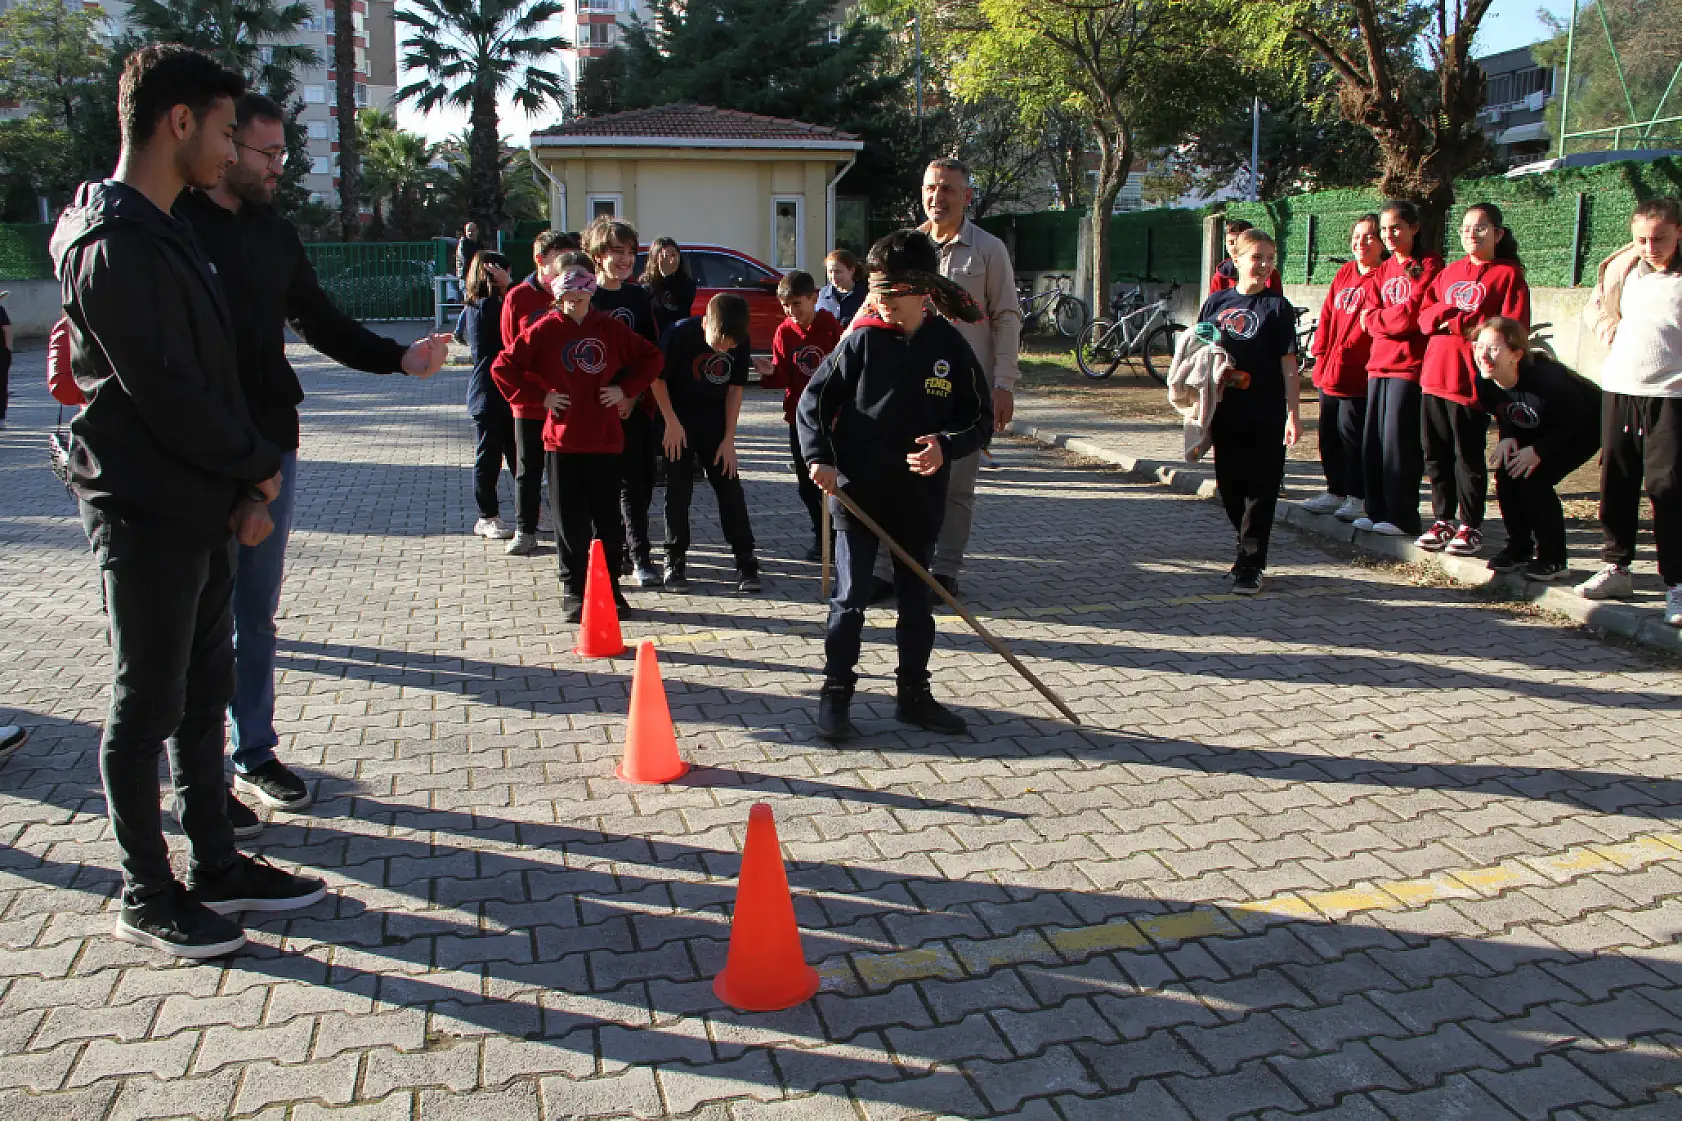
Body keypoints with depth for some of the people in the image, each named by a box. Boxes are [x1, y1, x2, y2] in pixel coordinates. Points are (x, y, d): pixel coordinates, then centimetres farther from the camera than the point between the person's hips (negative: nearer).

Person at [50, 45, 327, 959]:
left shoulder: (166, 234, 15)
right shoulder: (116, 246, -17)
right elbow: (165, 394, -21)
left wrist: (243, 482, 4)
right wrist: (257, 469, -7)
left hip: (200, 511, 10)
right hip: (147, 514, -10)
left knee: (202, 694, 15)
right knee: (146, 708, 2)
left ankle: (216, 867, 28)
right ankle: (147, 898, 16)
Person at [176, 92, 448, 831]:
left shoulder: (276, 232, 12)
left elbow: (322, 323, 15)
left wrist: (400, 358, 0)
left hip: (271, 445, 6)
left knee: (258, 612, 13)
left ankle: (256, 755, 25)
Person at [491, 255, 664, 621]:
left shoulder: (611, 328, 5)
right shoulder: (545, 329, -1)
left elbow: (651, 358, 14)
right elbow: (503, 367, -2)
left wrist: (625, 389, 3)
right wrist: (540, 396, -6)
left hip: (606, 439, 1)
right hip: (563, 440, -1)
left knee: (608, 518, 6)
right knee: (570, 520, 4)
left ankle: (610, 585, 19)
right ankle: (573, 590, 13)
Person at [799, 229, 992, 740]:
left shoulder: (950, 345, -2)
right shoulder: (862, 340, -5)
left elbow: (981, 418, 3)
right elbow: (813, 400, 0)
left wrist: (945, 446, -15)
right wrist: (819, 457, -12)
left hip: (919, 497, 2)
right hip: (858, 492, -2)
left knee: (916, 598, 13)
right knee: (850, 598, 1)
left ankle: (914, 694, 26)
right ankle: (835, 693, 14)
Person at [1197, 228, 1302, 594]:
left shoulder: (1277, 307, -1)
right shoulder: (1217, 302, 7)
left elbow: (1288, 364, -4)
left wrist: (1294, 413, -8)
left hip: (1265, 417, -3)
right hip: (1225, 413, 3)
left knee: (1261, 491, -1)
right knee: (1230, 488, 11)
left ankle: (1250, 566, 4)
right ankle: (1248, 548, 30)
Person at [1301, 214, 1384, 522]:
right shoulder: (1344, 274, 14)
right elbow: (1327, 315, 13)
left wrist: (1344, 352, -17)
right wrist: (1321, 352, 4)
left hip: (1357, 373, -7)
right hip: (1330, 370, 7)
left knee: (1351, 433, -3)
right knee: (1329, 433, 13)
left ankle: (1358, 498, 8)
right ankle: (1335, 493, 24)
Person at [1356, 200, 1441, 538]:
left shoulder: (1428, 267, -3)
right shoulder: (1382, 271, 18)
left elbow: (1411, 316, -13)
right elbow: (1369, 320, 9)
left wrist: (1378, 317, 0)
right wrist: (1394, 318, -8)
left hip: (1410, 366, -7)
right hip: (1379, 364, 7)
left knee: (1399, 441, -7)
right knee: (1372, 440, 7)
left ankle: (1402, 517, 0)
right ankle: (1378, 510, 16)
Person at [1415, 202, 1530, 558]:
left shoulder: (1508, 275, -2)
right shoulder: (1450, 272, 17)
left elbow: (1510, 329, -12)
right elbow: (1425, 314, 12)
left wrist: (1459, 322, -12)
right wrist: (1444, 313, -9)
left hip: (1470, 378, -6)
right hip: (1434, 374, 6)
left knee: (1468, 455, -1)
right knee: (1435, 451, 8)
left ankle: (1471, 526, 10)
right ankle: (1443, 520, 20)